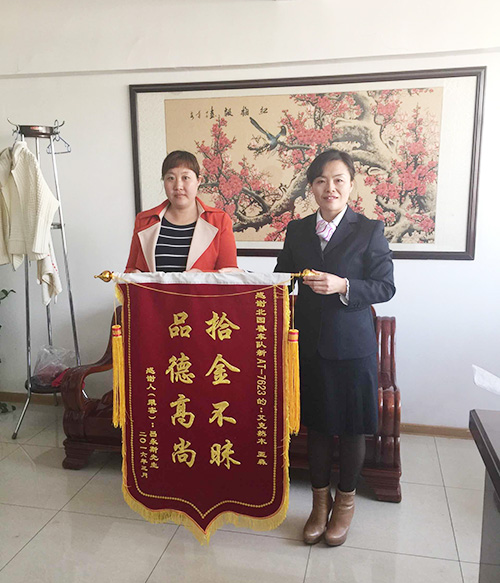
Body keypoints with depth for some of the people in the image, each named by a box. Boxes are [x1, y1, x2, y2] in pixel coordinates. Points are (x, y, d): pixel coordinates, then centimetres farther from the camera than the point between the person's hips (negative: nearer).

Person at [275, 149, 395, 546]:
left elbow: (386, 287, -9)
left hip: (352, 345, -3)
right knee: (317, 424, 14)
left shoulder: (370, 230, -5)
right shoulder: (297, 231, 6)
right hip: (309, 344, 3)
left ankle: (346, 499, 33)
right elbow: (281, 279, 15)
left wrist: (342, 286, -22)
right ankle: (320, 500, 33)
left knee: (352, 427, 11)